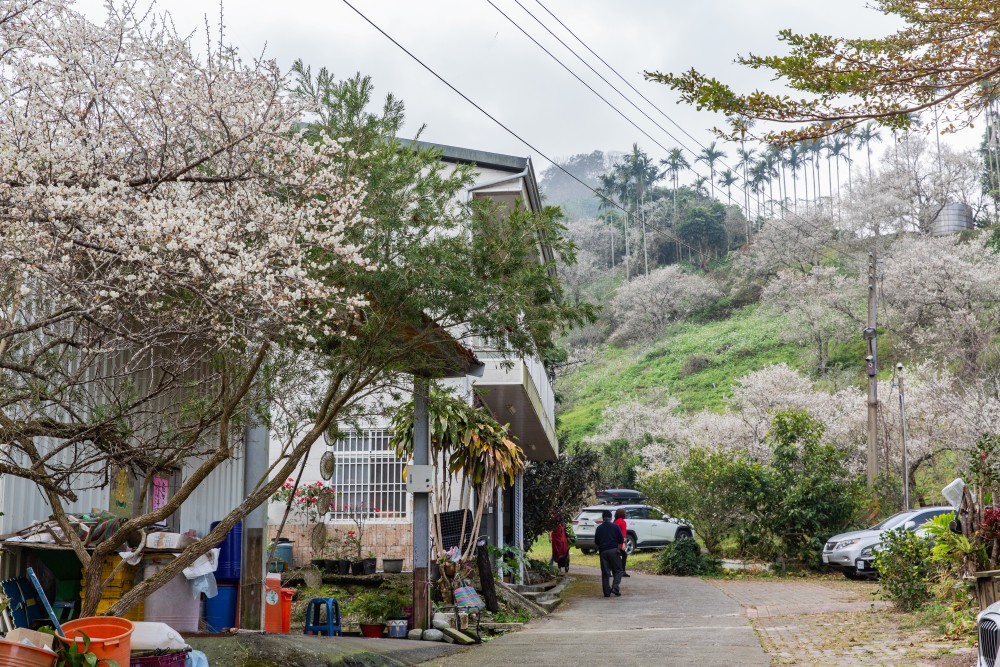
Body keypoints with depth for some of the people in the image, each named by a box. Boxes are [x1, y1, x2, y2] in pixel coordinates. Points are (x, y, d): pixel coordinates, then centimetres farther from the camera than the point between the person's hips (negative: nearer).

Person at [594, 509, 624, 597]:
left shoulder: (599, 528, 3)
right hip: (614, 550, -2)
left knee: (605, 572, 6)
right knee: (617, 570, 6)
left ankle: (607, 592, 4)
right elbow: (621, 540, -1)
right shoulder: (615, 527, -3)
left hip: (603, 551, 2)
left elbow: (596, 541, 9)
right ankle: (615, 587, -11)